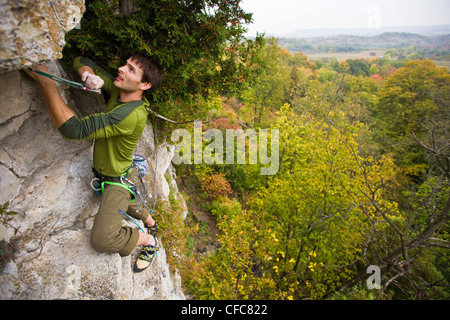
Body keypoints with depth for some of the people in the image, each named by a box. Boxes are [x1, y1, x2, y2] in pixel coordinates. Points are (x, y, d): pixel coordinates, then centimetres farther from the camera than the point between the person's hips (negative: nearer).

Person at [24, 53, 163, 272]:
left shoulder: (132, 114, -38)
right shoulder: (118, 90, -12)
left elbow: (73, 129, -42)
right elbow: (80, 61, -2)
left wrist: (44, 79, -40)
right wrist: (87, 74, -28)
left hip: (118, 180, -9)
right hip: (104, 172, 9)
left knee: (102, 239, -17)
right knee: (124, 204, 34)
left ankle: (149, 241, 9)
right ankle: (150, 223, 63)